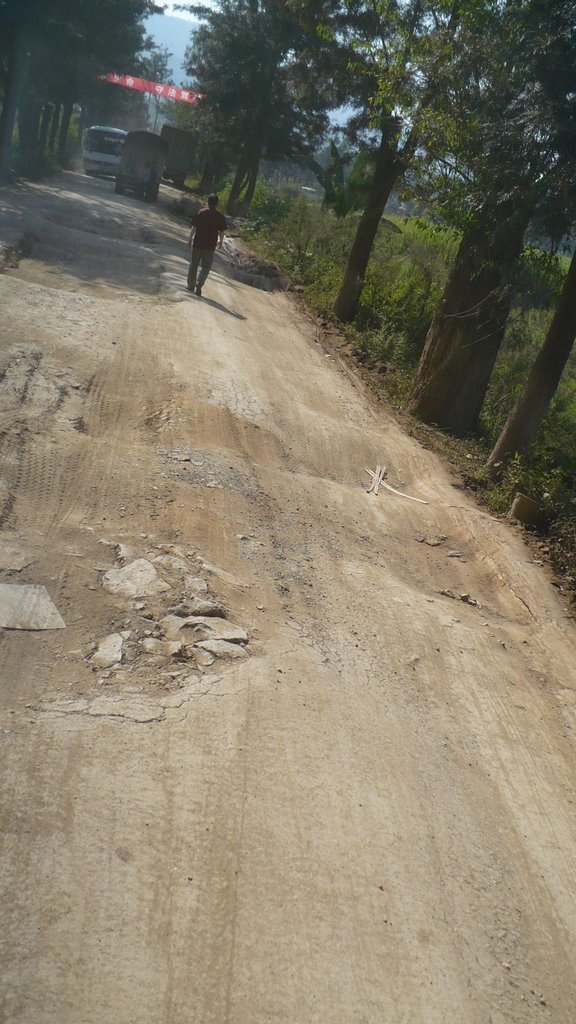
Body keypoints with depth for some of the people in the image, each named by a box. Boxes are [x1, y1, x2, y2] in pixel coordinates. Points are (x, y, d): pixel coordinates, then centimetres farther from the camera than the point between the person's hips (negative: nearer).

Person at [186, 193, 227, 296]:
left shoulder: (201, 213, -3)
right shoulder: (220, 216, -3)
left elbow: (194, 228, -3)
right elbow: (222, 232, 1)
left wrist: (190, 239, 8)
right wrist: (220, 242, 17)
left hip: (197, 244, 0)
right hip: (210, 246, 0)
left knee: (193, 266, 12)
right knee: (206, 267, 9)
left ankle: (191, 286, 15)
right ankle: (200, 283, -14)